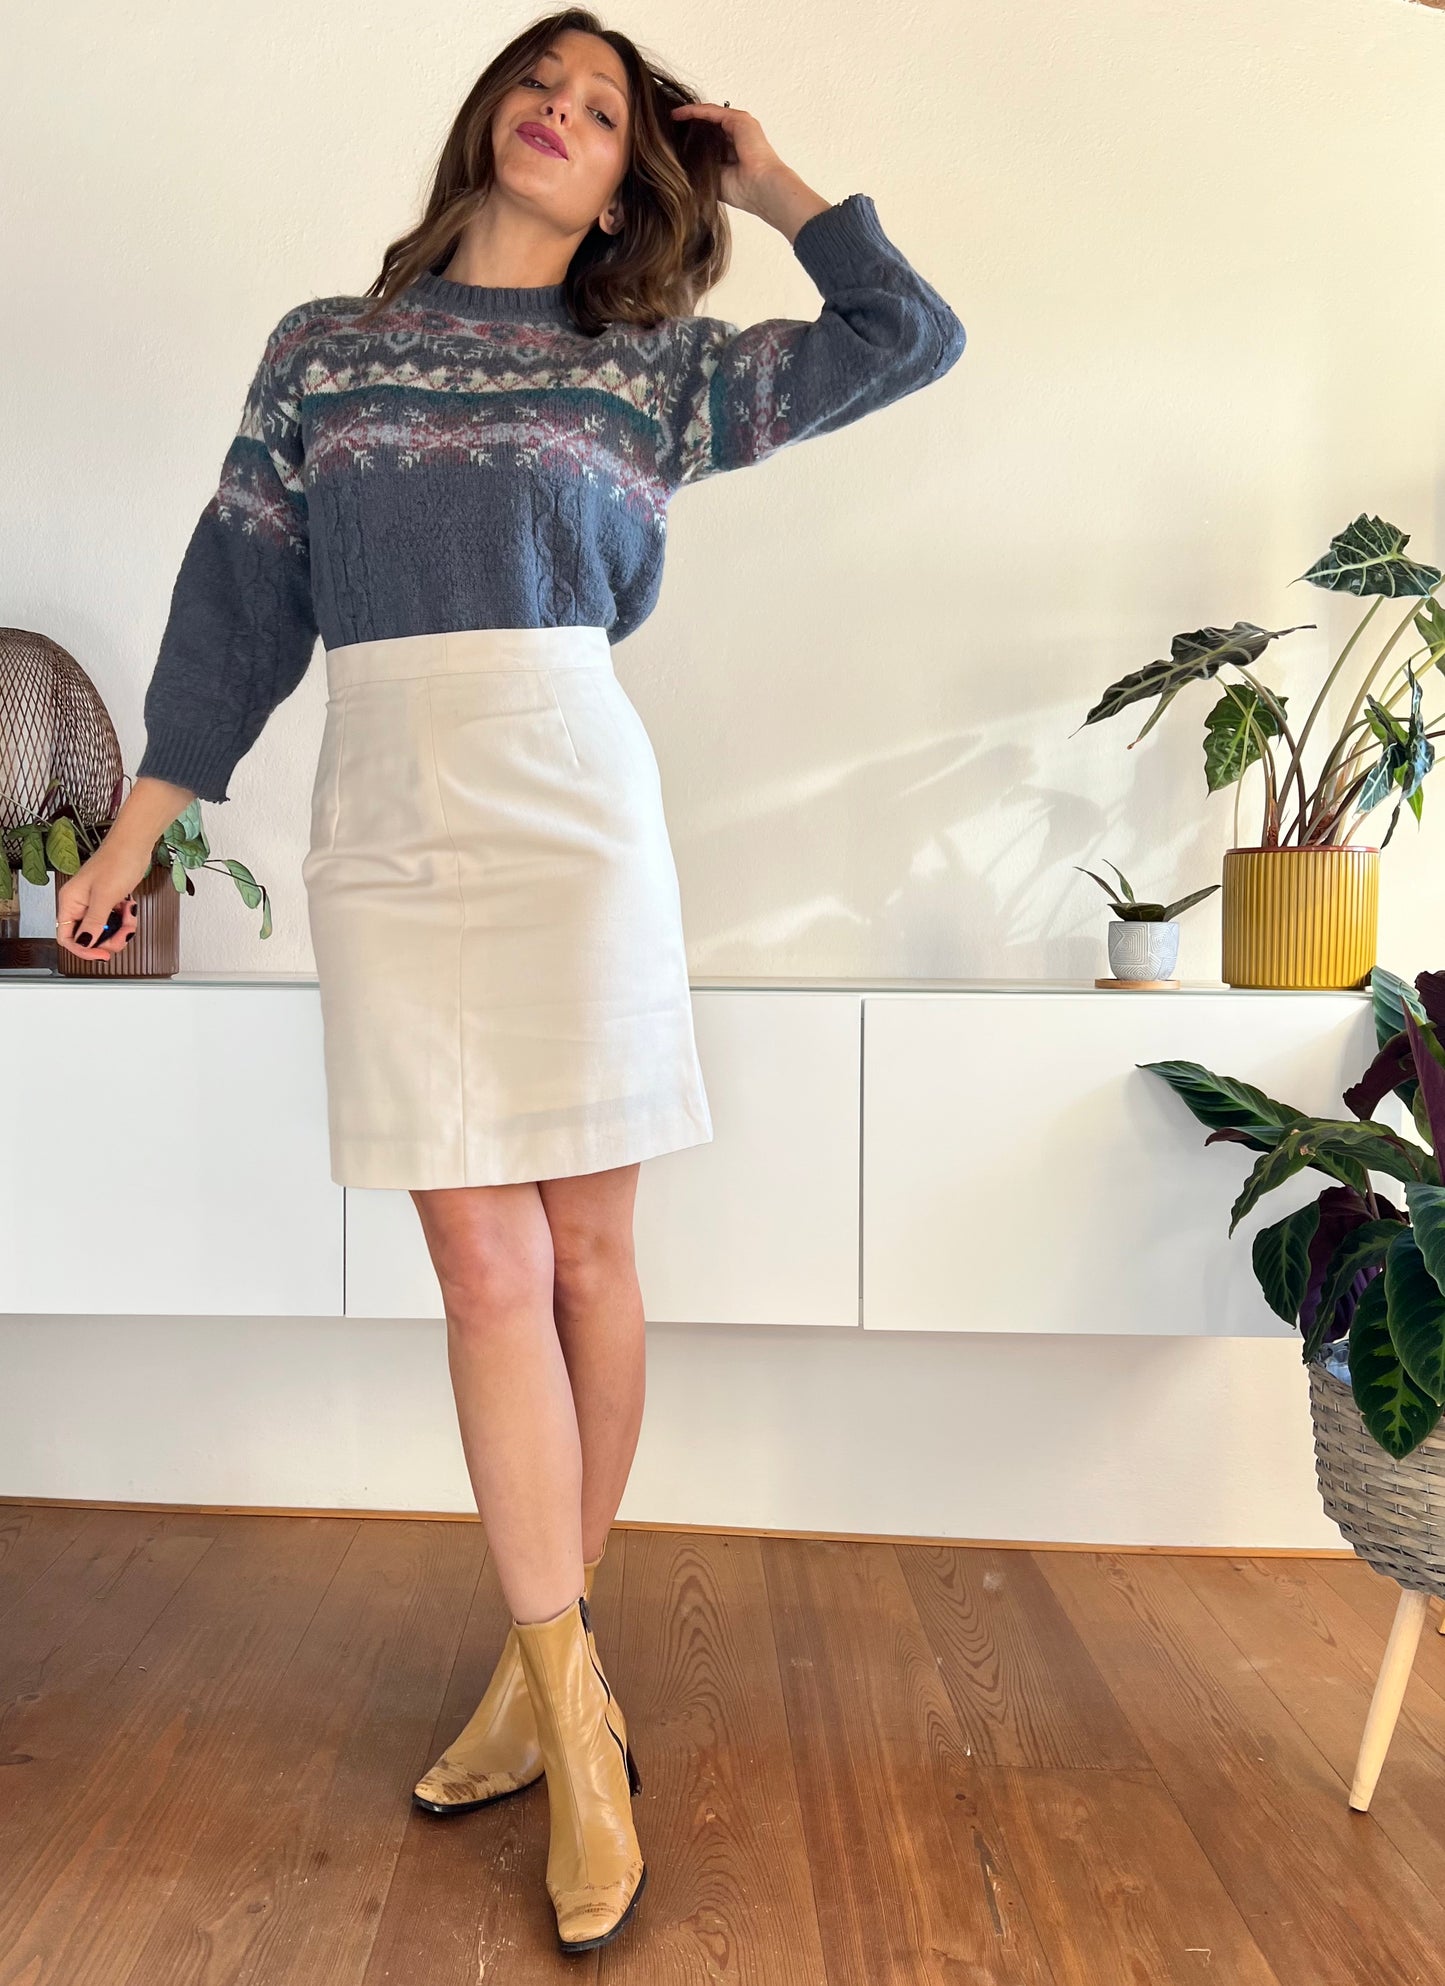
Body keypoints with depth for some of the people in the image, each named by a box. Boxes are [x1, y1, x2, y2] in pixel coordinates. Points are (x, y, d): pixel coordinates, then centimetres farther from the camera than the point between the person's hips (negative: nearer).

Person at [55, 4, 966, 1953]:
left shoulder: (650, 369, 14)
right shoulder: (323, 347, 17)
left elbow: (911, 335, 16)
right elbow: (235, 594, 14)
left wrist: (771, 182, 21)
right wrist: (134, 838, 12)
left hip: (576, 824, 0)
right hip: (388, 838, 1)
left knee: (586, 1253, 1)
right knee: (487, 1269, -4)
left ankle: (550, 1661, 19)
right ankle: (573, 1712, 9)